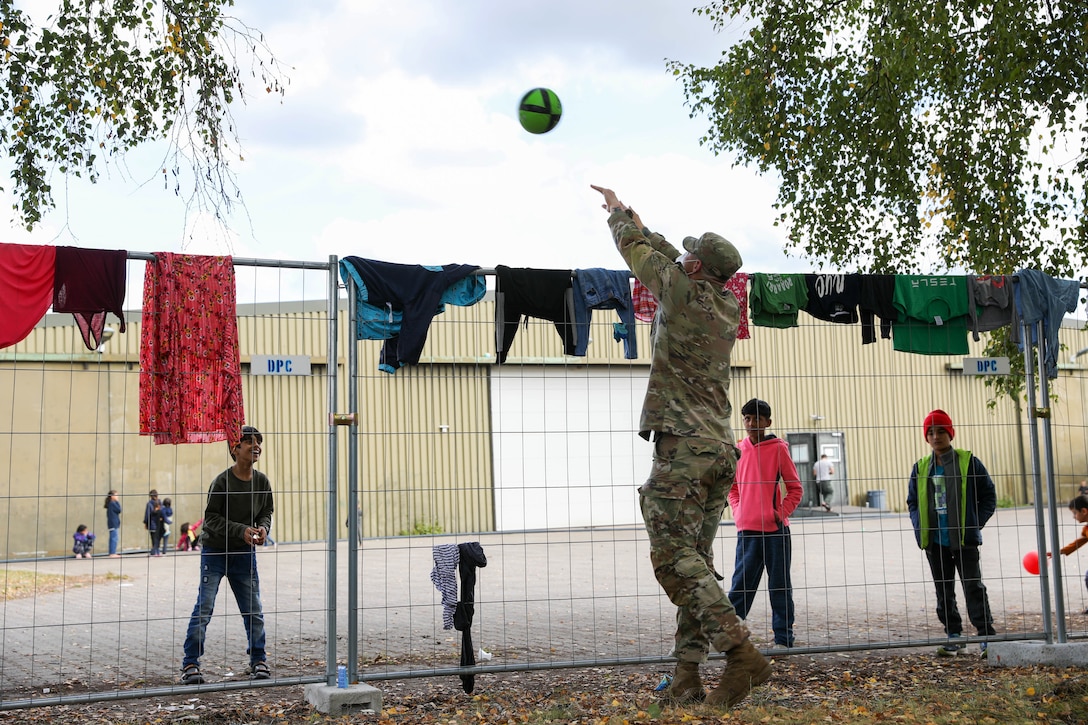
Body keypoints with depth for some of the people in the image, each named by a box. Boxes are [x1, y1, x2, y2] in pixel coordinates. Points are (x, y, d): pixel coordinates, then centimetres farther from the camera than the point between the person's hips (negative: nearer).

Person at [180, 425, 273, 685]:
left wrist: (263, 528, -12)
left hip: (244, 554, 4)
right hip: (215, 552, -4)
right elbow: (211, 519, -14)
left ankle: (258, 661, 20)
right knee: (204, 609, -7)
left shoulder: (262, 481, -2)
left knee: (254, 611, 6)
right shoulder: (222, 481, -16)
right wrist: (241, 531, -24)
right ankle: (190, 665, 1)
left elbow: (266, 512, 9)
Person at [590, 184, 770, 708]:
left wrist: (618, 213, 30)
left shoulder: (684, 294, -5)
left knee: (674, 556, -11)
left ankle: (740, 653, -21)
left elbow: (638, 252, 10)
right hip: (720, 448, 8)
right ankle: (687, 678, 5)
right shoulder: (727, 307, 15)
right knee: (694, 561, 7)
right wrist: (638, 223, 42)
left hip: (682, 445, -8)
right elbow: (670, 261, 30)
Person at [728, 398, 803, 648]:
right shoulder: (738, 450, 7)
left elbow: (795, 488, 1)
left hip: (776, 529, -2)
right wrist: (737, 511, 4)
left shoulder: (778, 448, -3)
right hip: (747, 529, 2)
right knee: (741, 586, 3)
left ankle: (783, 637, 13)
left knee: (780, 586, 6)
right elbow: (732, 486, 18)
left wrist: (782, 512, -10)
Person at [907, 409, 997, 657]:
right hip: (934, 541, 4)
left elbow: (989, 495, 1)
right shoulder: (920, 468, 8)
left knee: (973, 587, -4)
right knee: (944, 591, 9)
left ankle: (987, 636, 1)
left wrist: (976, 523, -7)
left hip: (964, 539, -4)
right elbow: (912, 501, 17)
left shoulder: (968, 462, -3)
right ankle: (953, 637, 18)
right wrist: (920, 527, 3)